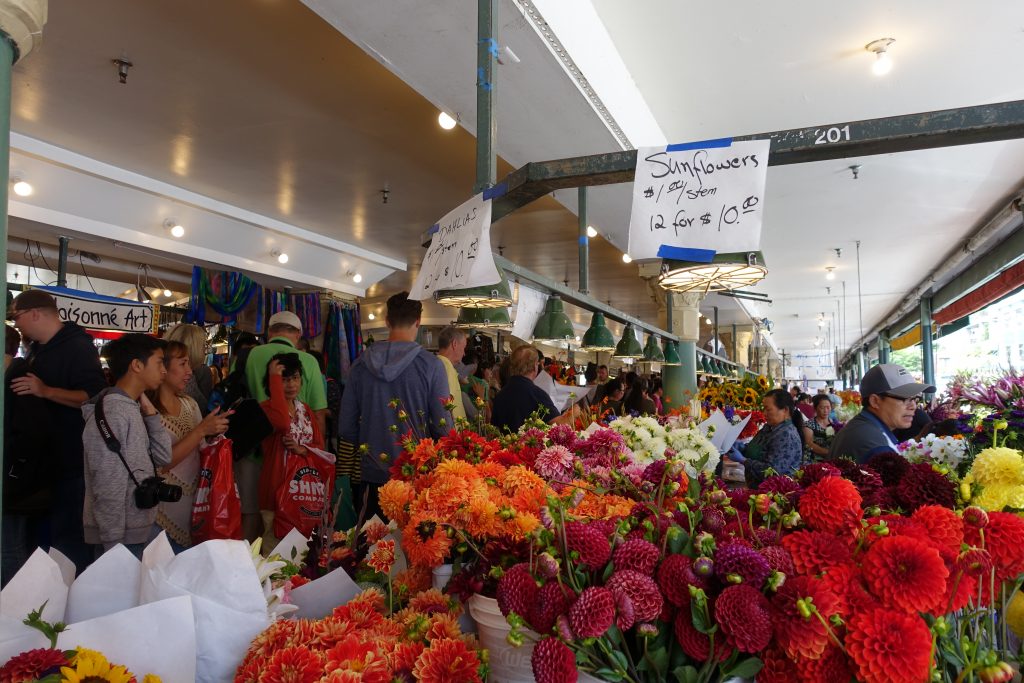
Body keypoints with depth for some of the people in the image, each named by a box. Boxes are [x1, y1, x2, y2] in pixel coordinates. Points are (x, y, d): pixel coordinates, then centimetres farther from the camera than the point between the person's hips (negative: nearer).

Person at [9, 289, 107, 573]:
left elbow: (96, 397, -26)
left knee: (68, 538, -3)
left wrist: (46, 391, -28)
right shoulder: (37, 348, 15)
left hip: (69, 461, -10)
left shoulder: (77, 347, -15)